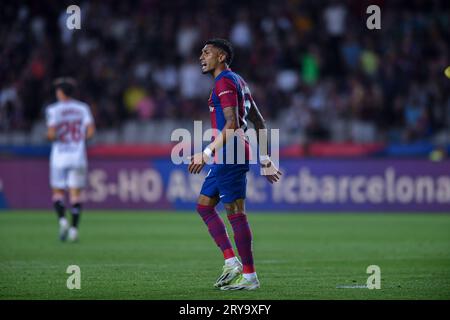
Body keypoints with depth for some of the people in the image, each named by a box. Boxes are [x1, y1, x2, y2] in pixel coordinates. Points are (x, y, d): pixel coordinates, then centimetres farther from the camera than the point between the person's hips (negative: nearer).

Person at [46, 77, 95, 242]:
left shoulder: (53, 109, -3)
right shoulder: (83, 108, 5)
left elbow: (51, 133, -13)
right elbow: (90, 131, -4)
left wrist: (49, 136, 9)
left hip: (60, 155, -2)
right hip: (78, 154, 2)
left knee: (58, 191, 7)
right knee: (76, 192, 3)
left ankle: (62, 219, -15)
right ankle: (74, 228, -8)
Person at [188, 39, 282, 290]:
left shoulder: (225, 82, -11)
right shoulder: (238, 81, 20)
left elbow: (232, 125, -21)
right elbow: (259, 122, 22)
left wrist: (208, 153, -23)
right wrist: (265, 159, 23)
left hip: (230, 156, -11)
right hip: (226, 158, 11)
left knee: (236, 213, -8)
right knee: (204, 205, 14)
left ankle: (250, 277, -5)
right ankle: (232, 263, 10)